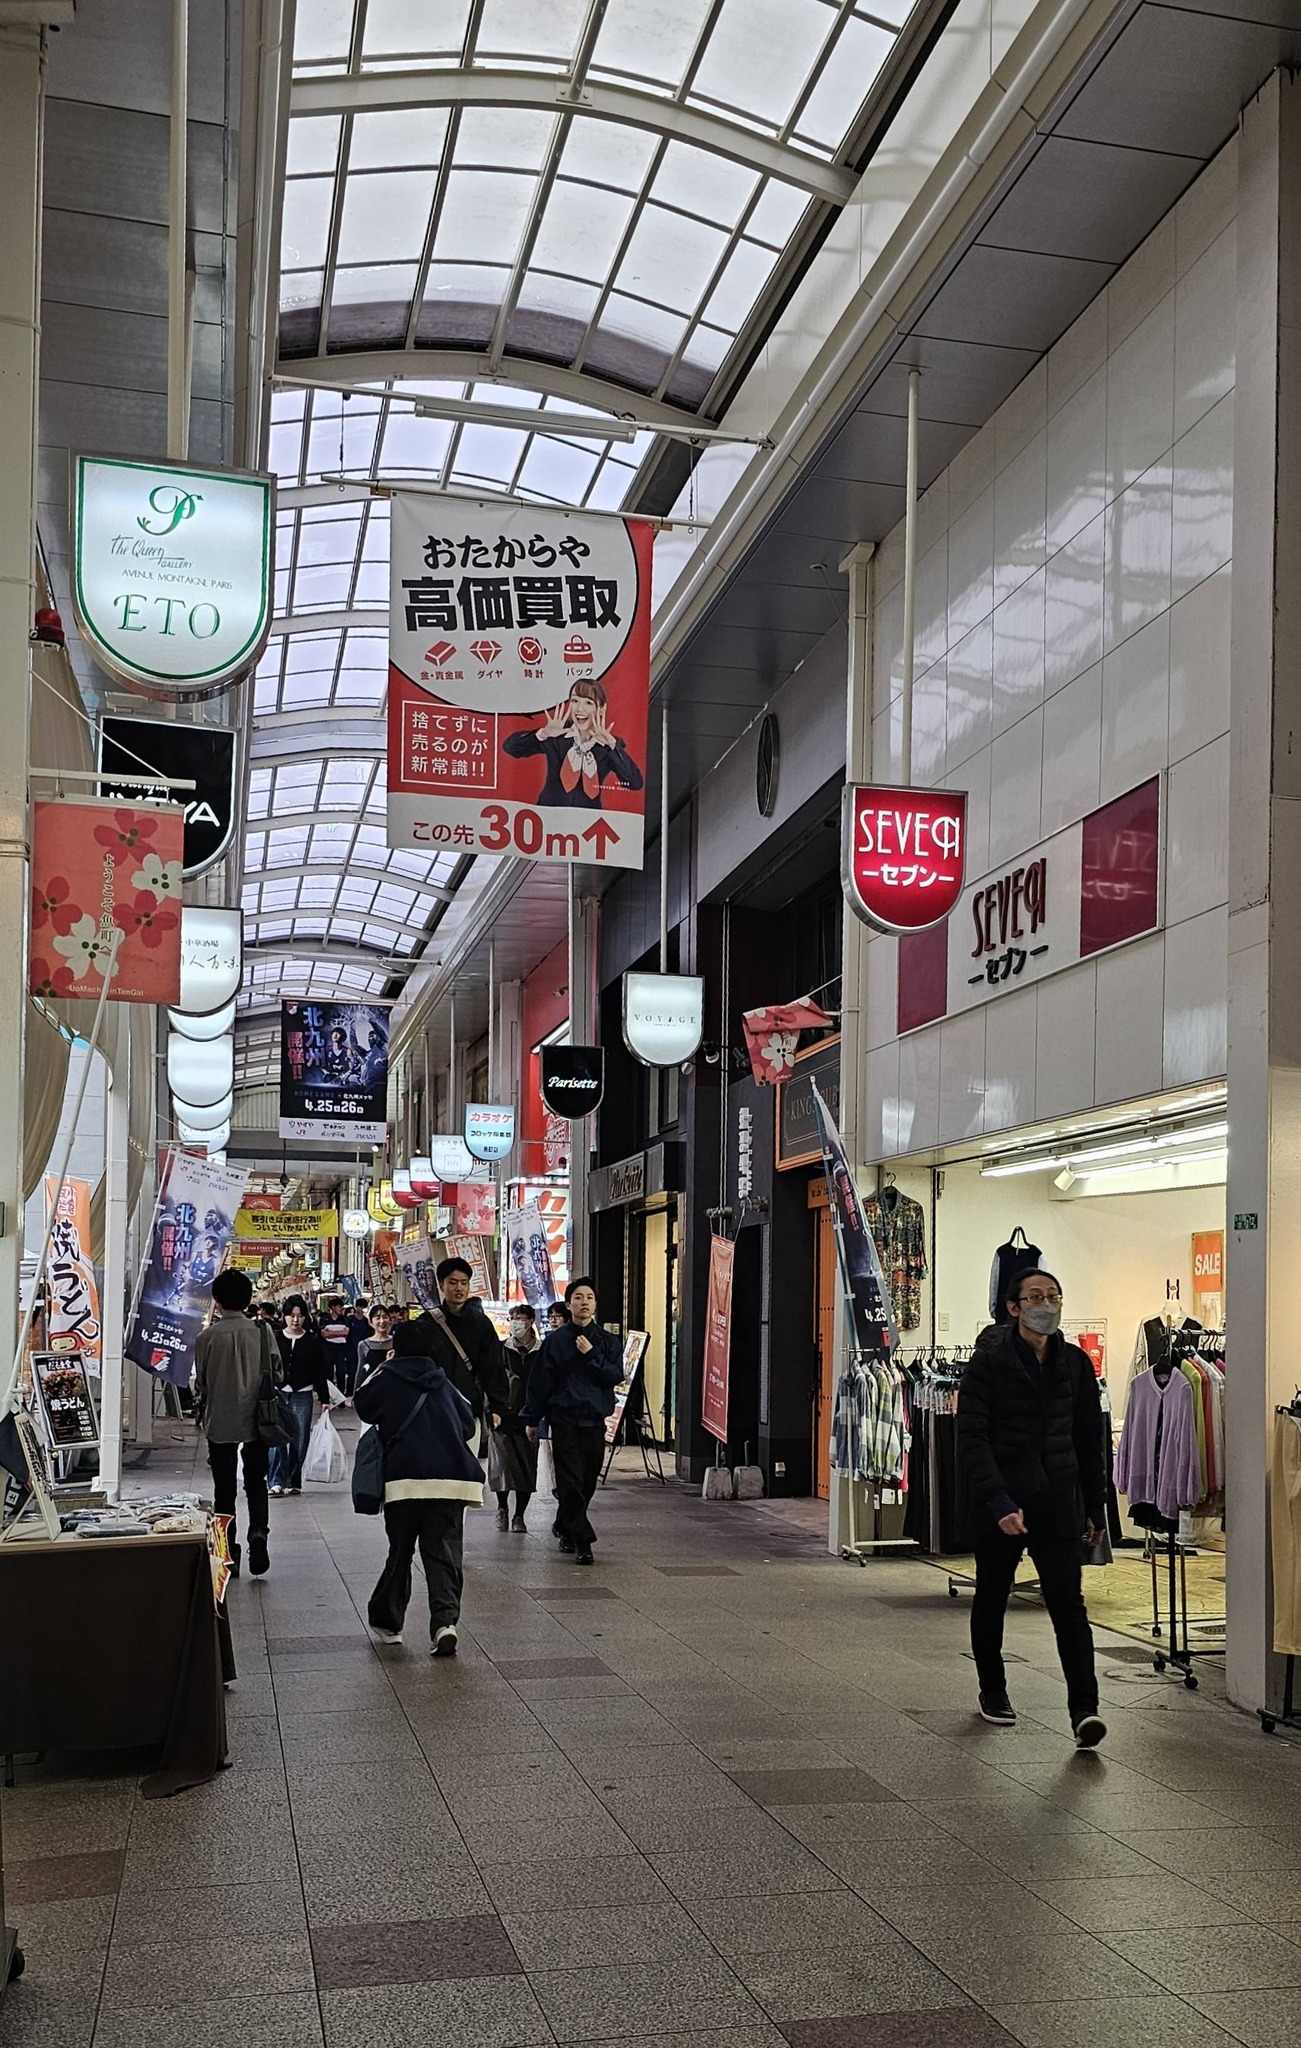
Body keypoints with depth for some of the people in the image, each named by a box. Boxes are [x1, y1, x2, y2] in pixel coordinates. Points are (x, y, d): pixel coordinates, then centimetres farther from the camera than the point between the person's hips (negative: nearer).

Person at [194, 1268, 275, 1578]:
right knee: (256, 1483, 12)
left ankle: (229, 1553, 9)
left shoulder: (208, 1336, -8)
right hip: (256, 1422, 1)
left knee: (224, 1488, 8)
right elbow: (275, 1374, 2)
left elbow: (200, 1381, 0)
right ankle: (258, 1532, -11)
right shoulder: (262, 1332, -4)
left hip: (220, 1422, -1)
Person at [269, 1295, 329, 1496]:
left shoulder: (313, 1342, 5)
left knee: (300, 1442, 4)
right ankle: (276, 1481, -8)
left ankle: (293, 1482, 15)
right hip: (277, 1394, -1)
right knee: (277, 1440, -10)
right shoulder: (274, 1339, 4)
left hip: (302, 1397, 1)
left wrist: (324, 1398, 4)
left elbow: (320, 1373, 7)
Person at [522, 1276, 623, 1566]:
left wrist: (591, 1355, -12)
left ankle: (566, 1529, 27)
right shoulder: (555, 1340, 4)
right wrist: (531, 1419, 5)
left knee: (587, 1482, 7)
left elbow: (615, 1376, -2)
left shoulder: (608, 1342, 10)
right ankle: (582, 1540, -9)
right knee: (571, 1481, -9)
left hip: (595, 1420, 3)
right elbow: (539, 1381, 6)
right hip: (563, 1419, -2)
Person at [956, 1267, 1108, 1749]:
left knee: (1068, 1603, -9)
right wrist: (998, 1502, -24)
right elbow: (972, 1438, -15)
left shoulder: (1075, 1363, 5)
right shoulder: (989, 1361, -9)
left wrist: (1095, 1508, 11)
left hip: (1057, 1501, 2)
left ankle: (1084, 1709, -11)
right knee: (991, 1600, 14)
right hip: (998, 1502, -2)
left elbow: (1090, 1440, 13)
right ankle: (992, 1691, 32)